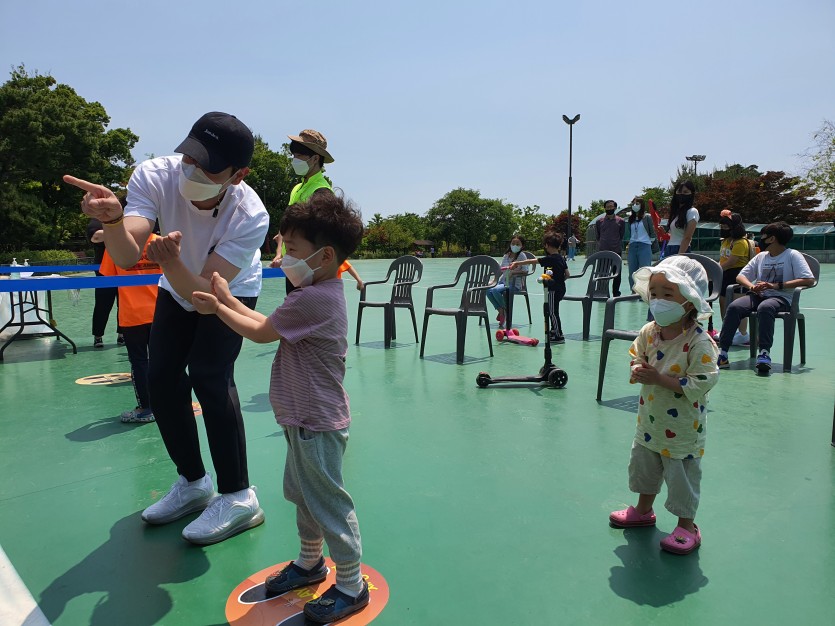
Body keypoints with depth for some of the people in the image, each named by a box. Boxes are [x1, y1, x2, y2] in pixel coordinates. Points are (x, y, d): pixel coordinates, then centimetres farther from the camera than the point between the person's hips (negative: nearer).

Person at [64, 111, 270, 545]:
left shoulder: (251, 216, -36)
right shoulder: (154, 175, -28)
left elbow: (206, 292, -38)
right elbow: (127, 257, -38)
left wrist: (172, 264, -57)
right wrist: (113, 220, -58)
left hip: (230, 291, -4)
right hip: (177, 287, 5)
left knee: (209, 375, -21)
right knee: (161, 378, 0)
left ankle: (238, 497, -7)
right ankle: (193, 483, 19)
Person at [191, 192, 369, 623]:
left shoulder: (312, 299, -26)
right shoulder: (321, 293, 6)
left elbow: (261, 332, -13)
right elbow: (269, 324, 13)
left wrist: (218, 309, 1)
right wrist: (230, 299, 10)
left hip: (317, 423, -10)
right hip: (306, 419, 10)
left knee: (328, 502, 3)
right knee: (303, 494, 24)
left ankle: (351, 586, 20)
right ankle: (310, 562, 44)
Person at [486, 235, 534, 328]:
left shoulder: (522, 255, -4)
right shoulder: (506, 255, 12)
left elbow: (525, 272, -10)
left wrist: (513, 273, -23)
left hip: (515, 284, -6)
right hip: (503, 281, 6)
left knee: (496, 290, -29)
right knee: (489, 291, -20)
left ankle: (504, 310, -7)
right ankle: (500, 310, -5)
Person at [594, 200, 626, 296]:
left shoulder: (621, 221, 4)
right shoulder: (599, 221, 6)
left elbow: (621, 236, 11)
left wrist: (616, 244, 8)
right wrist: (602, 244, 10)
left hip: (617, 251, 0)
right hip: (602, 251, 0)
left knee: (617, 273, 4)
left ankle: (616, 293, 13)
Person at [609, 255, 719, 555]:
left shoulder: (699, 342, -24)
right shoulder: (649, 332, -5)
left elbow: (702, 382, -27)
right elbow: (636, 355, 11)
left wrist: (660, 378, -29)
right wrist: (638, 369, -11)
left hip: (682, 427, -7)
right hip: (650, 421, 7)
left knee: (682, 474, 8)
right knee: (643, 465, 22)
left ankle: (686, 526, 29)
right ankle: (643, 510, 44)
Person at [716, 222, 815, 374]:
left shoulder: (792, 255, 2)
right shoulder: (761, 256, 19)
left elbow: (809, 280, -11)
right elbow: (740, 276, 15)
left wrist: (776, 285, -19)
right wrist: (752, 286, -8)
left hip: (781, 298, -5)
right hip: (758, 295, 5)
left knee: (764, 307, -39)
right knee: (734, 307, -25)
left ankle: (764, 353, -38)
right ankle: (722, 353, -30)